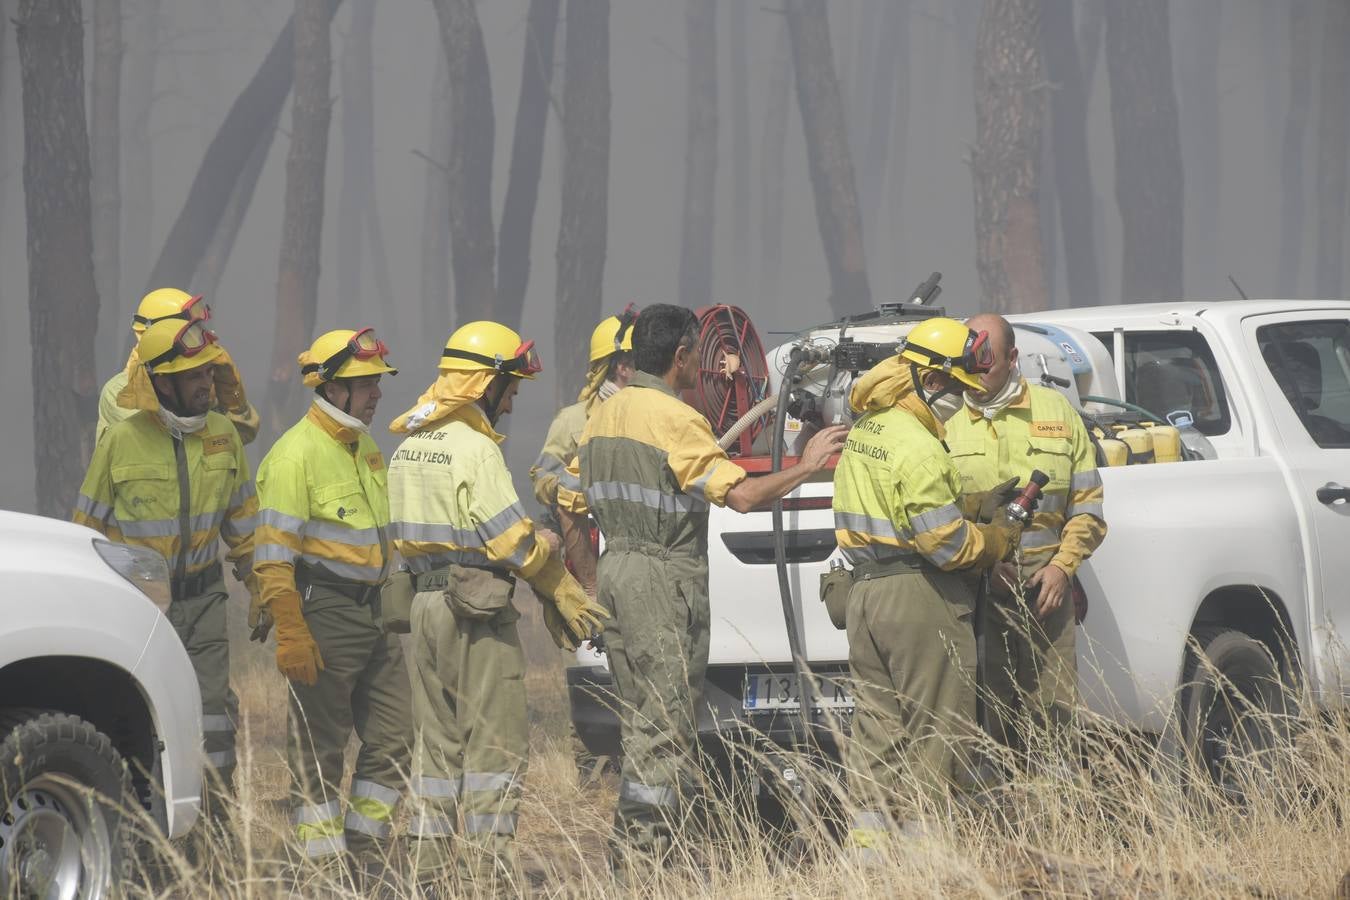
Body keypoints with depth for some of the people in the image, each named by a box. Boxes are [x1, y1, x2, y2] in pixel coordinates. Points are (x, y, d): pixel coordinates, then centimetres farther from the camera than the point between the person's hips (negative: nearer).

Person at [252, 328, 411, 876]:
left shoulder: (365, 450, 15)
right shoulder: (296, 454, -12)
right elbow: (273, 553, -16)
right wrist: (292, 635, -21)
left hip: (373, 619, 9)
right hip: (323, 619, -9)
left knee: (392, 741, 8)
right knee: (319, 752, -2)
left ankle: (366, 862, 17)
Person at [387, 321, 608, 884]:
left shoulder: (411, 446, 13)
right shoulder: (473, 447, -14)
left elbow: (403, 535, 13)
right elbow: (511, 535, -15)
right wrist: (563, 591, -8)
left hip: (426, 599, 8)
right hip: (476, 604, -8)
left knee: (437, 734, 12)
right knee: (496, 736, -3)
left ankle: (429, 853, 12)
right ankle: (488, 856, -6)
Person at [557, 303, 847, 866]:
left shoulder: (604, 415, 12)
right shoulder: (674, 419, -15)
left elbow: (569, 503, 17)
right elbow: (741, 495, -23)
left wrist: (587, 578, 24)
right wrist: (807, 466, -11)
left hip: (616, 570, 9)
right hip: (665, 578, -9)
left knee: (638, 722, 14)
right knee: (666, 728, -5)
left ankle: (626, 852, 14)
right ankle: (642, 855, -8)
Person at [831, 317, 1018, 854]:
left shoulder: (864, 431, 11)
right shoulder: (917, 448, -18)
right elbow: (947, 543, -19)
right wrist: (998, 541, -1)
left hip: (865, 589, 9)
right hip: (919, 596, -9)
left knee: (879, 724, 13)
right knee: (934, 731, 0)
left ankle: (870, 844, 14)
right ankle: (921, 834, 1)